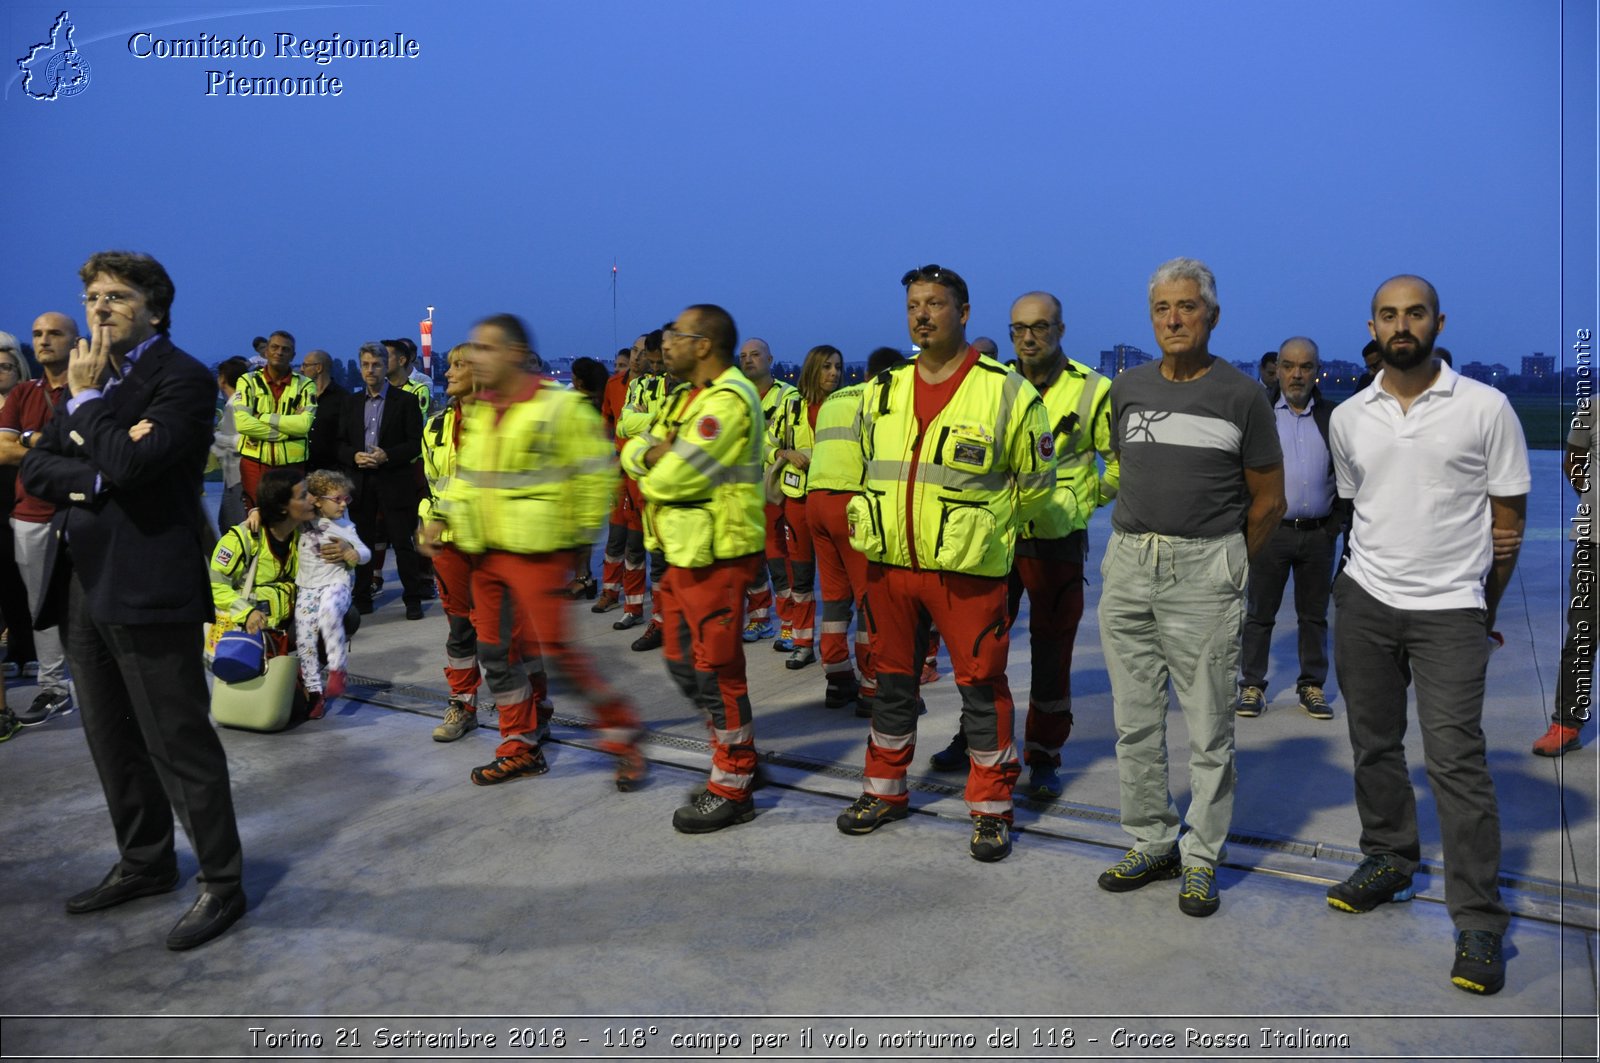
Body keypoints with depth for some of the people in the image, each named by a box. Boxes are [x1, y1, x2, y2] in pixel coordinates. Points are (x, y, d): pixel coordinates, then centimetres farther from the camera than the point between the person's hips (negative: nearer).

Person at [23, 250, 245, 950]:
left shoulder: (183, 379, -9)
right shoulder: (92, 376, 15)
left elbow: (128, 463, -23)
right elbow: (36, 470, 7)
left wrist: (86, 399, -9)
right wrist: (98, 477, -11)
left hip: (147, 584, -8)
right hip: (83, 580, 9)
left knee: (179, 742, -3)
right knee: (112, 741, 17)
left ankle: (221, 883, 9)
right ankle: (145, 864, 33)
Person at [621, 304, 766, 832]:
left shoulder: (729, 399, -17)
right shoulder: (686, 397, 17)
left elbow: (675, 475, -23)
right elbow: (635, 452, 12)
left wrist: (652, 471, -2)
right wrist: (653, 454, -10)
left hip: (716, 557, -10)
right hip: (683, 552, 10)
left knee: (716, 671, -2)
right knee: (683, 664, 17)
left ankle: (732, 789, 10)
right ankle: (737, 750, 32)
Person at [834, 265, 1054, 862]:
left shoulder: (1007, 393, -7)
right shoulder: (881, 392, 8)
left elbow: (1035, 484, 2)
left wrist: (985, 530, 9)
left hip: (968, 569, -4)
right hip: (889, 564, 5)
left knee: (981, 685, 3)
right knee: (892, 678, 16)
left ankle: (991, 808, 19)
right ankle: (885, 791, 32)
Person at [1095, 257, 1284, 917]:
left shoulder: (1241, 394, -1)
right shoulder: (1128, 388, 10)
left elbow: (1268, 499, 5)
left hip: (1205, 571, -4)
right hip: (1127, 566, 4)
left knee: (1208, 728, 2)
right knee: (1135, 722, 10)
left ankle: (1201, 859, 16)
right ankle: (1151, 845, 24)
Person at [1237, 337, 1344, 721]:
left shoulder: (1333, 417, 5)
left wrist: (1338, 521, 1)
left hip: (1319, 533, 2)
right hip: (1270, 530, -2)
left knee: (1314, 615, 10)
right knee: (1259, 613, 5)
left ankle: (1312, 686, 21)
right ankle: (1252, 686, 14)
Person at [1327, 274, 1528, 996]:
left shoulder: (1486, 409, -4)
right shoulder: (1348, 418, 6)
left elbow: (1509, 517, 1)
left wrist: (1483, 608, 6)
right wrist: (1376, 573, 14)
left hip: (1450, 611, -4)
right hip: (1364, 603, 4)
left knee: (1456, 759, -6)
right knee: (1373, 745, 12)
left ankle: (1478, 922, 3)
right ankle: (1389, 860, 31)